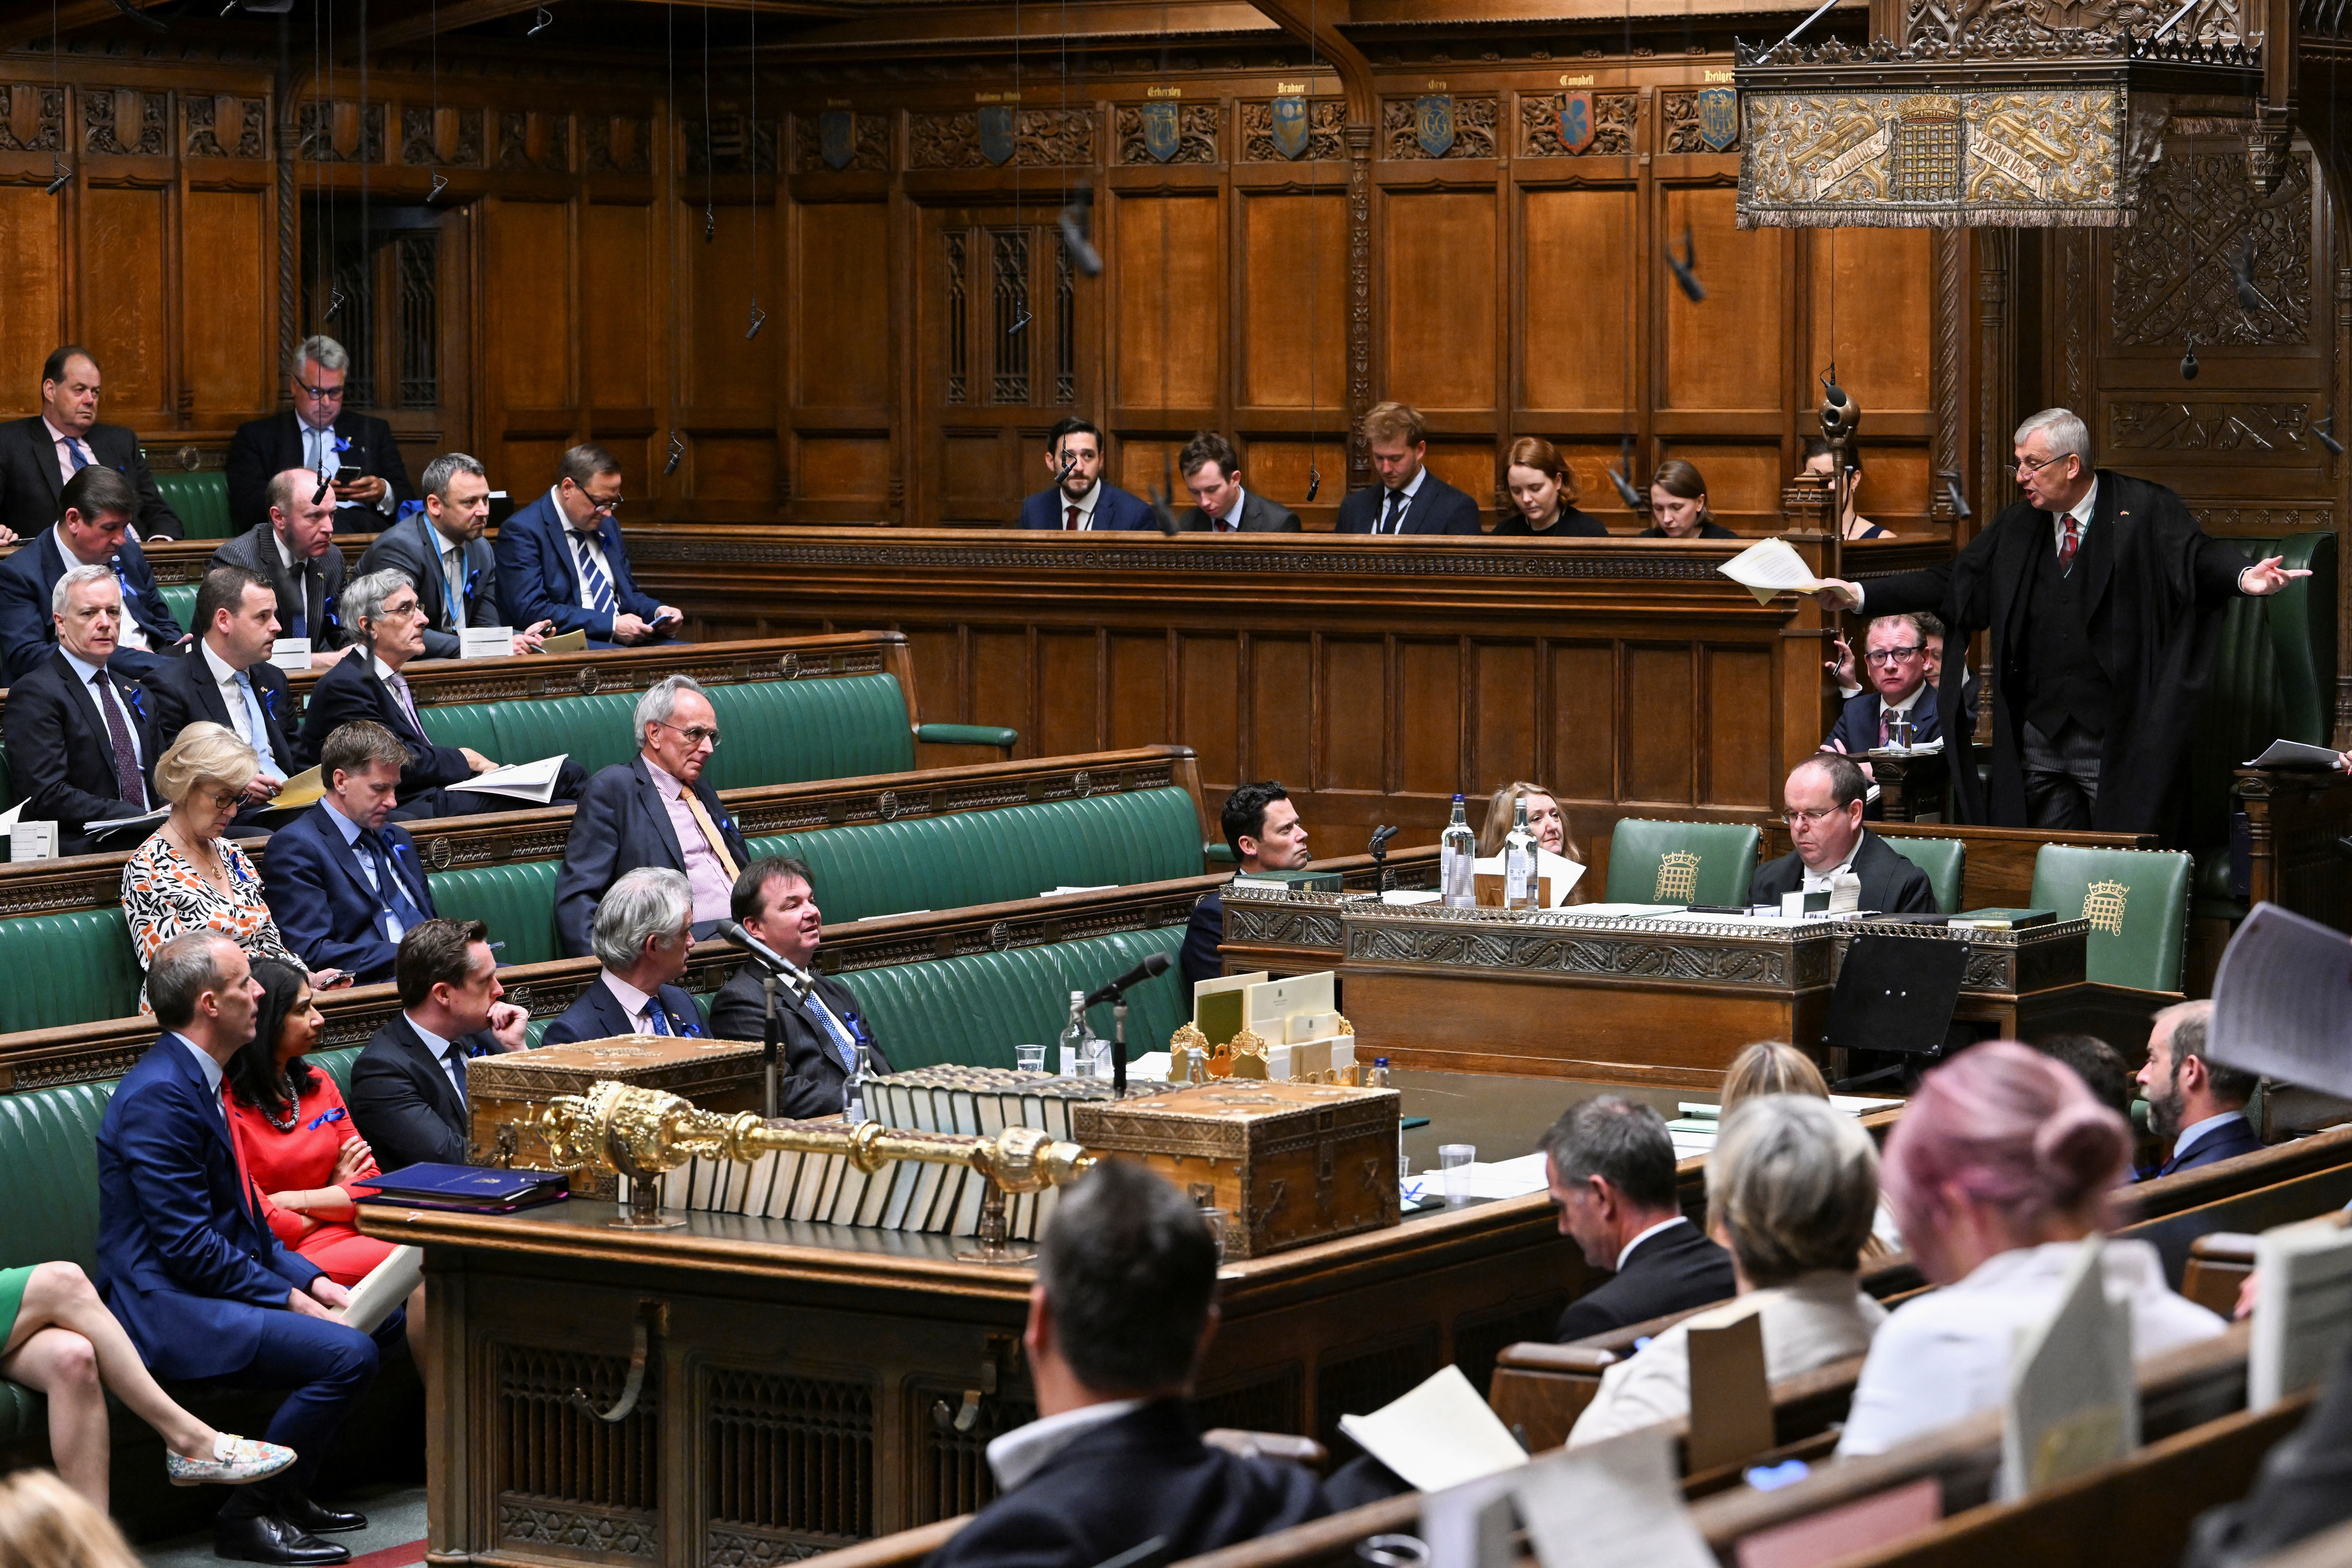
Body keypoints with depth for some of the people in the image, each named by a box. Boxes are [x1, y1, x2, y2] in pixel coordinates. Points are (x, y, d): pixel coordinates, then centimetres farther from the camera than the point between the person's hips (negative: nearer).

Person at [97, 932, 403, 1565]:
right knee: (347, 1353, -25)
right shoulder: (159, 1096, -19)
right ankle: (250, 1516, -10)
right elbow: (187, 1246, -22)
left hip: (214, 1281, 11)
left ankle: (288, 1492, 13)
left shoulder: (197, 1079, 15)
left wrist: (309, 1279, 5)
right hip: (164, 1308, -11)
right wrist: (288, 1297, -17)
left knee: (384, 1317, 9)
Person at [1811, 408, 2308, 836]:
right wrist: (1860, 596, 9)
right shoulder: (2019, 526, 13)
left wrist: (2243, 577, -39)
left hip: (2117, 737, -5)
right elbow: (1950, 581, 16)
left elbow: (2198, 555, -16)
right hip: (2040, 734, 5)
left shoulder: (2144, 510, -3)